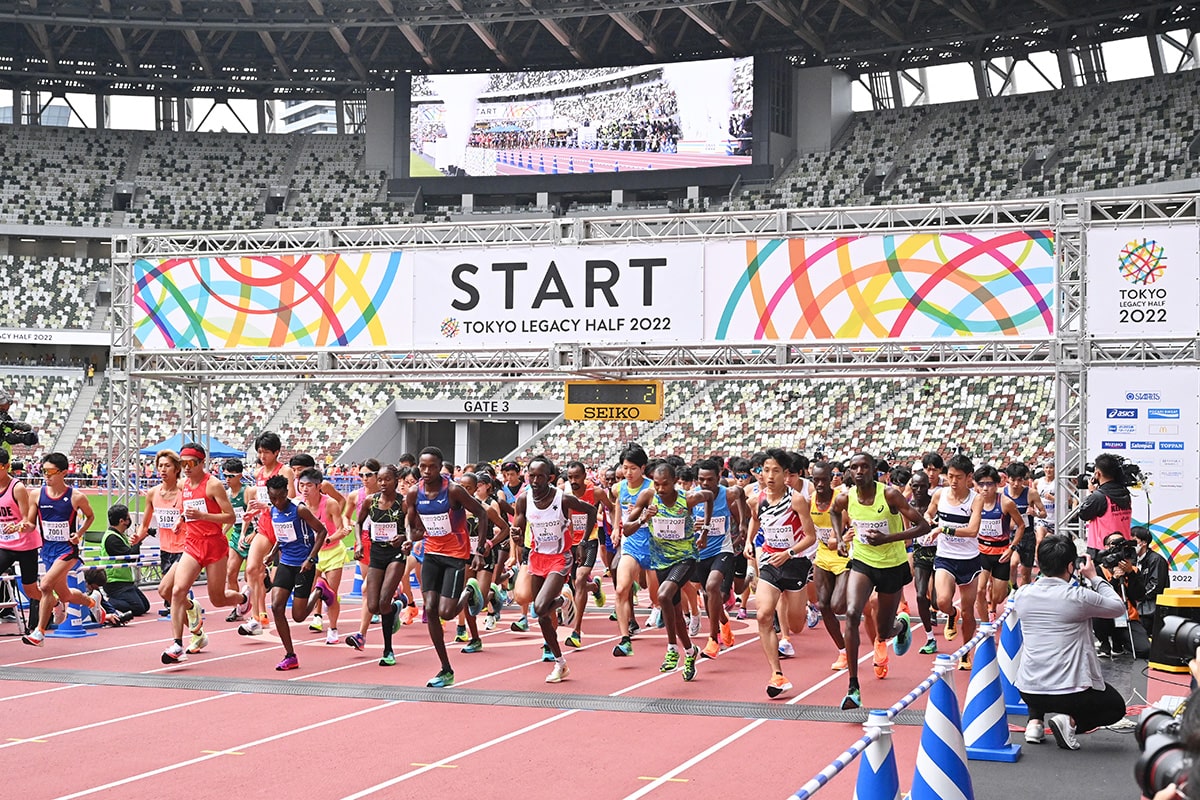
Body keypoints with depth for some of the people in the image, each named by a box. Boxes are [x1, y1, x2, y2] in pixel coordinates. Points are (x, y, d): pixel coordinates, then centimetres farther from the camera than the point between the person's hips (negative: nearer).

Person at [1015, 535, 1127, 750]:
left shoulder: (1022, 594, -1)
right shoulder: (1078, 597, -14)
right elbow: (1118, 607, 2)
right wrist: (1094, 577, 13)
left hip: (1028, 690, 5)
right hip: (1071, 691, -5)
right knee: (1116, 707, 24)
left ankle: (1035, 721, 14)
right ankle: (1071, 721, -4)